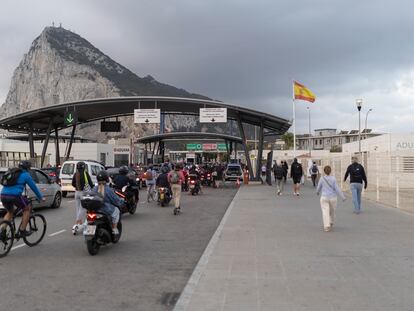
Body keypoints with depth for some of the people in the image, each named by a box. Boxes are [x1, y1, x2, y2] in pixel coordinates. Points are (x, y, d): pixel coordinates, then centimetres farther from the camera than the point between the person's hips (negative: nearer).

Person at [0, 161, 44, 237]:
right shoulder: (25, 174, 8)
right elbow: (34, 187, 11)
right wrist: (41, 198, 24)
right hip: (15, 196, -7)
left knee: (10, 212, 30)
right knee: (27, 209, 17)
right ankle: (22, 231, 13)